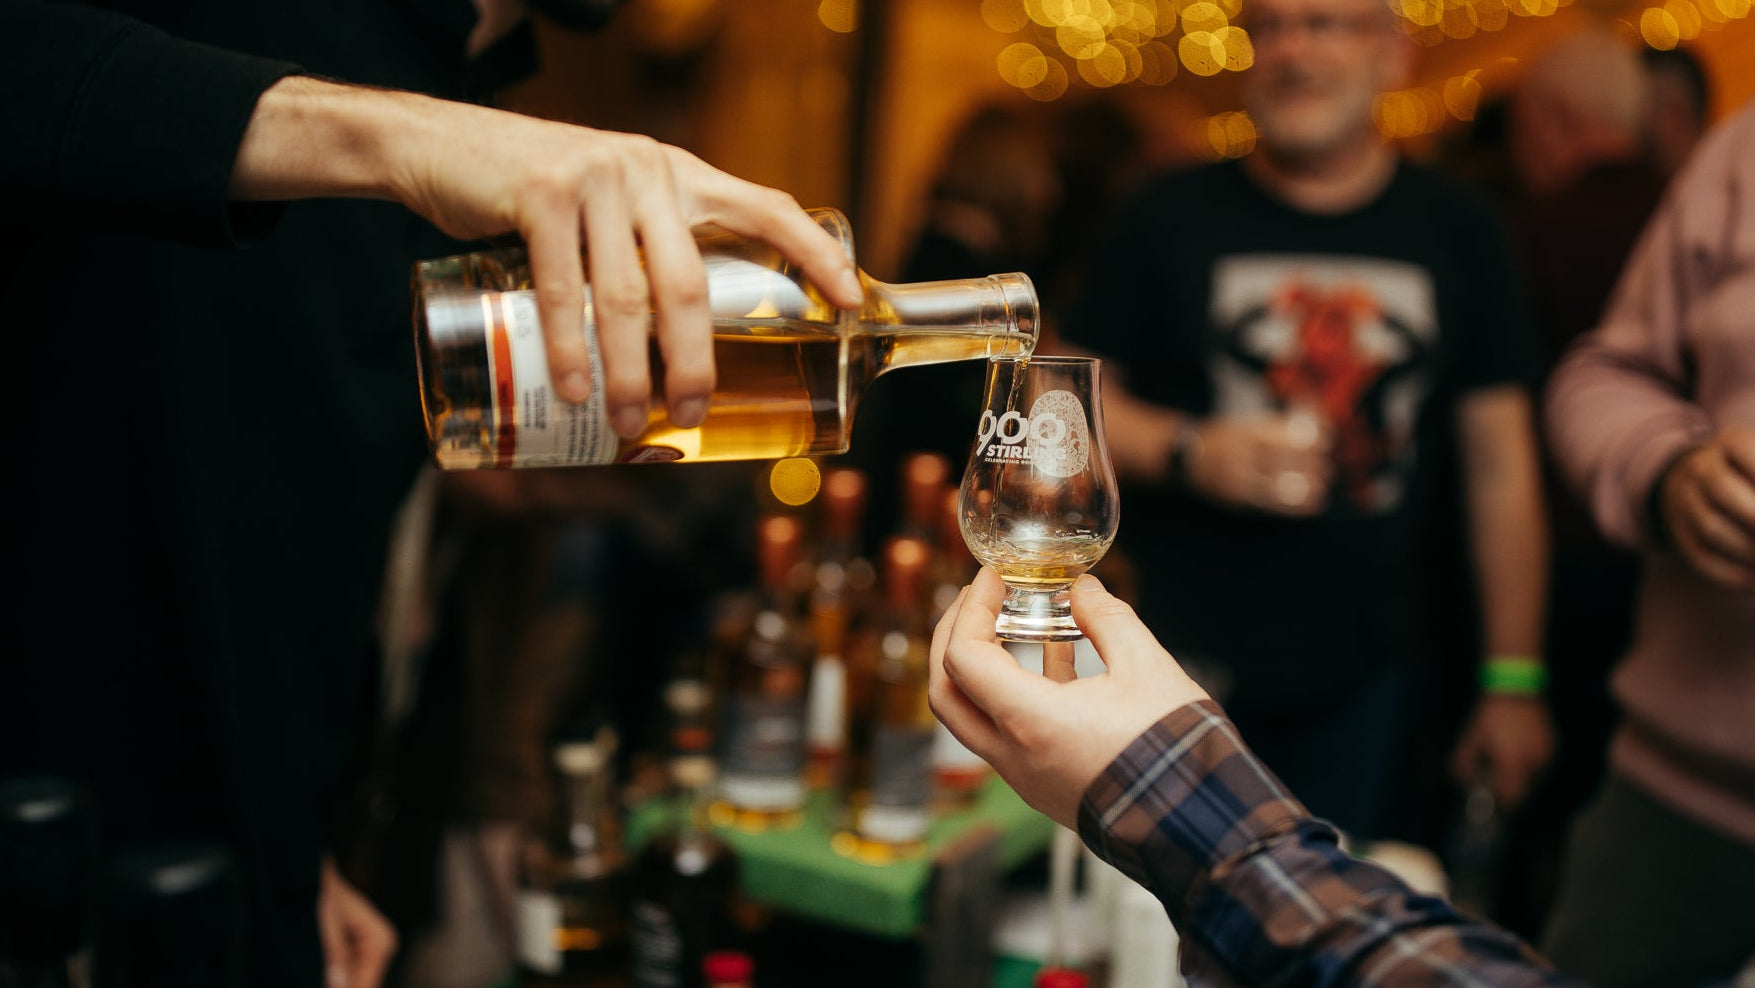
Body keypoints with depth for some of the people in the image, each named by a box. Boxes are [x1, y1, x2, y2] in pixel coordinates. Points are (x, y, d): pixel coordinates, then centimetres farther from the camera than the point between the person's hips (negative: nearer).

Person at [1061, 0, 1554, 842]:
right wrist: (1186, 452, -17)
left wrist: (1514, 681, 4)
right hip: (1182, 667, -2)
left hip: (1359, 678, 2)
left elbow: (1500, 461, 7)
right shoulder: (1171, 218, 1)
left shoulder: (1456, 233, 6)